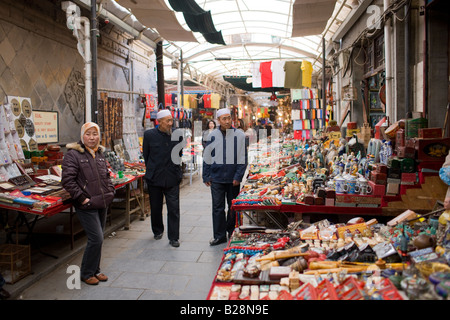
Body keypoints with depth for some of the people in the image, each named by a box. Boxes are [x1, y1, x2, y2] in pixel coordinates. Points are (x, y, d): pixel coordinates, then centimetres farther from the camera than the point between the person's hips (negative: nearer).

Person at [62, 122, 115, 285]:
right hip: (86, 206, -7)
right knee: (96, 239, -7)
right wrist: (82, 198, -17)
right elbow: (67, 180, -16)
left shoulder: (100, 154, 13)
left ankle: (95, 270, 29)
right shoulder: (73, 154, -10)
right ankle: (86, 273, 12)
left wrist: (110, 192, 9)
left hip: (102, 203, 7)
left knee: (97, 238, 14)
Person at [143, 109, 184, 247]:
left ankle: (173, 237, 8)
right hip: (154, 178, 0)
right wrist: (152, 170, 9)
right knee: (155, 207, 14)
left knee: (174, 208, -2)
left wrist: (173, 168, 10)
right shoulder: (149, 135, -4)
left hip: (172, 178, 0)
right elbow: (146, 155, 6)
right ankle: (158, 231, 36)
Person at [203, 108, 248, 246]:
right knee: (218, 208, 4)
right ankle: (219, 236, 14)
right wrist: (206, 176, 4)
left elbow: (242, 158, -1)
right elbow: (207, 158, 8)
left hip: (233, 179, -1)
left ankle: (232, 233, 25)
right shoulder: (213, 136, 3)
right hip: (217, 178, 1)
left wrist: (238, 177, -8)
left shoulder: (239, 135, -1)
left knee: (233, 207, 10)